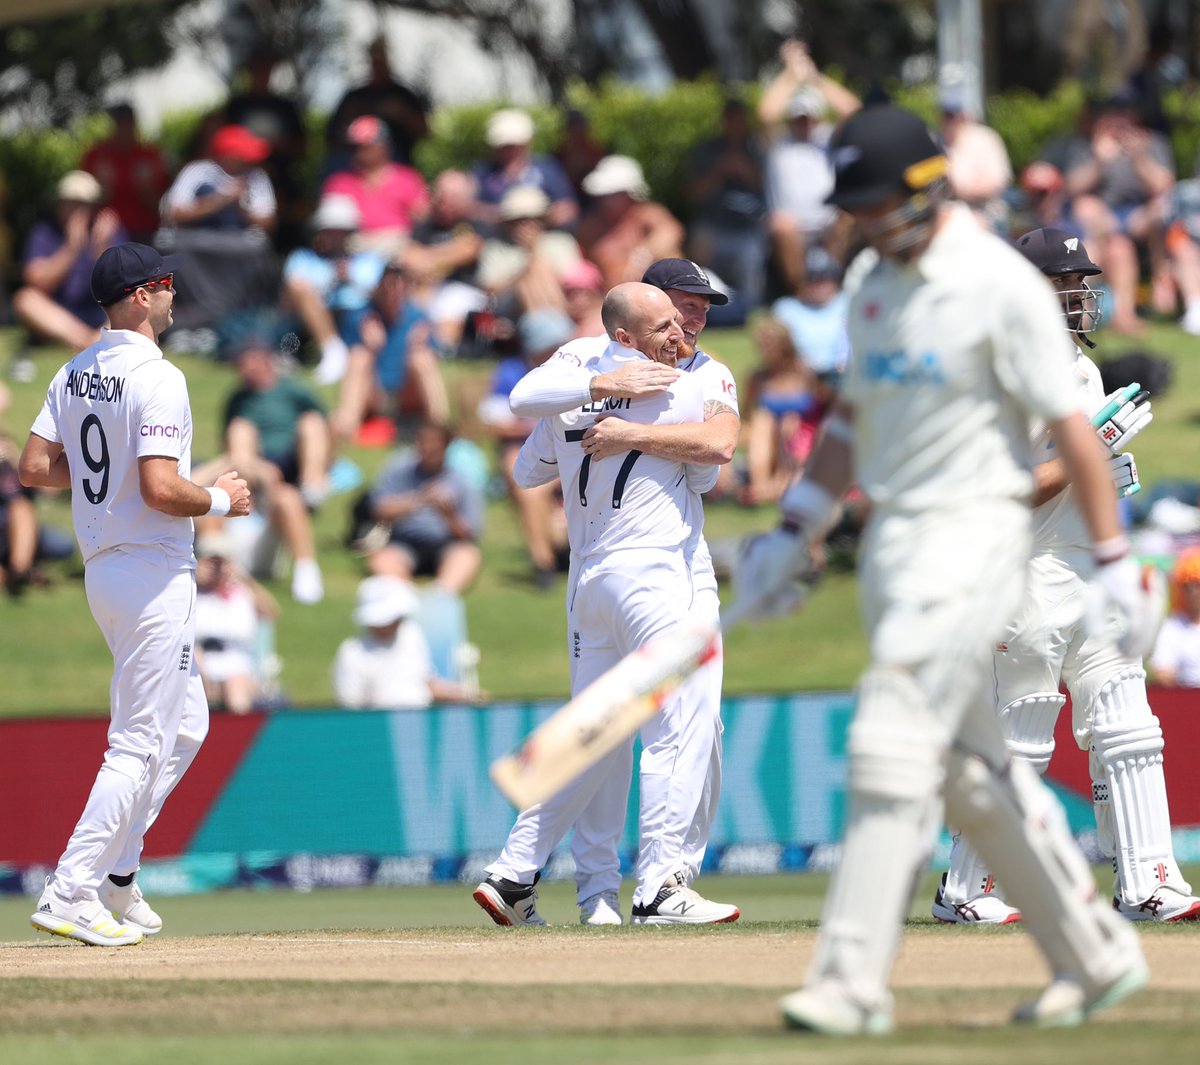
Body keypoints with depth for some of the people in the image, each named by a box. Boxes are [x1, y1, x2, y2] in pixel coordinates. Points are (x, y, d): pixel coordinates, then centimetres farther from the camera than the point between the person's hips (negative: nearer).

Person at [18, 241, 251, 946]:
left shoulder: (76, 375, 9)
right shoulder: (157, 377, -18)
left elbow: (34, 467, 9)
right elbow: (161, 491, -25)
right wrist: (221, 499, -7)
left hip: (103, 567, 9)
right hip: (156, 575, -9)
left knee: (186, 725, 20)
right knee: (140, 743, -6)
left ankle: (115, 878, 17)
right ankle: (72, 895, -9)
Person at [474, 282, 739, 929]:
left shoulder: (571, 396, 12)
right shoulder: (683, 390, -5)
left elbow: (526, 472, 25)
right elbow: (705, 476, 10)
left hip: (586, 579, 7)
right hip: (652, 576, -7)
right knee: (678, 730, -6)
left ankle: (513, 876, 13)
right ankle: (658, 891, -11)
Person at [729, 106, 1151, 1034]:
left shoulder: (1000, 285, -12)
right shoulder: (877, 288, 12)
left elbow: (1070, 427, -12)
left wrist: (1114, 562, -13)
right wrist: (797, 532, 15)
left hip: (971, 531, -8)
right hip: (891, 540, 8)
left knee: (894, 747, -15)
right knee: (972, 769, 10)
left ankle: (853, 981, -16)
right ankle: (1097, 956, 20)